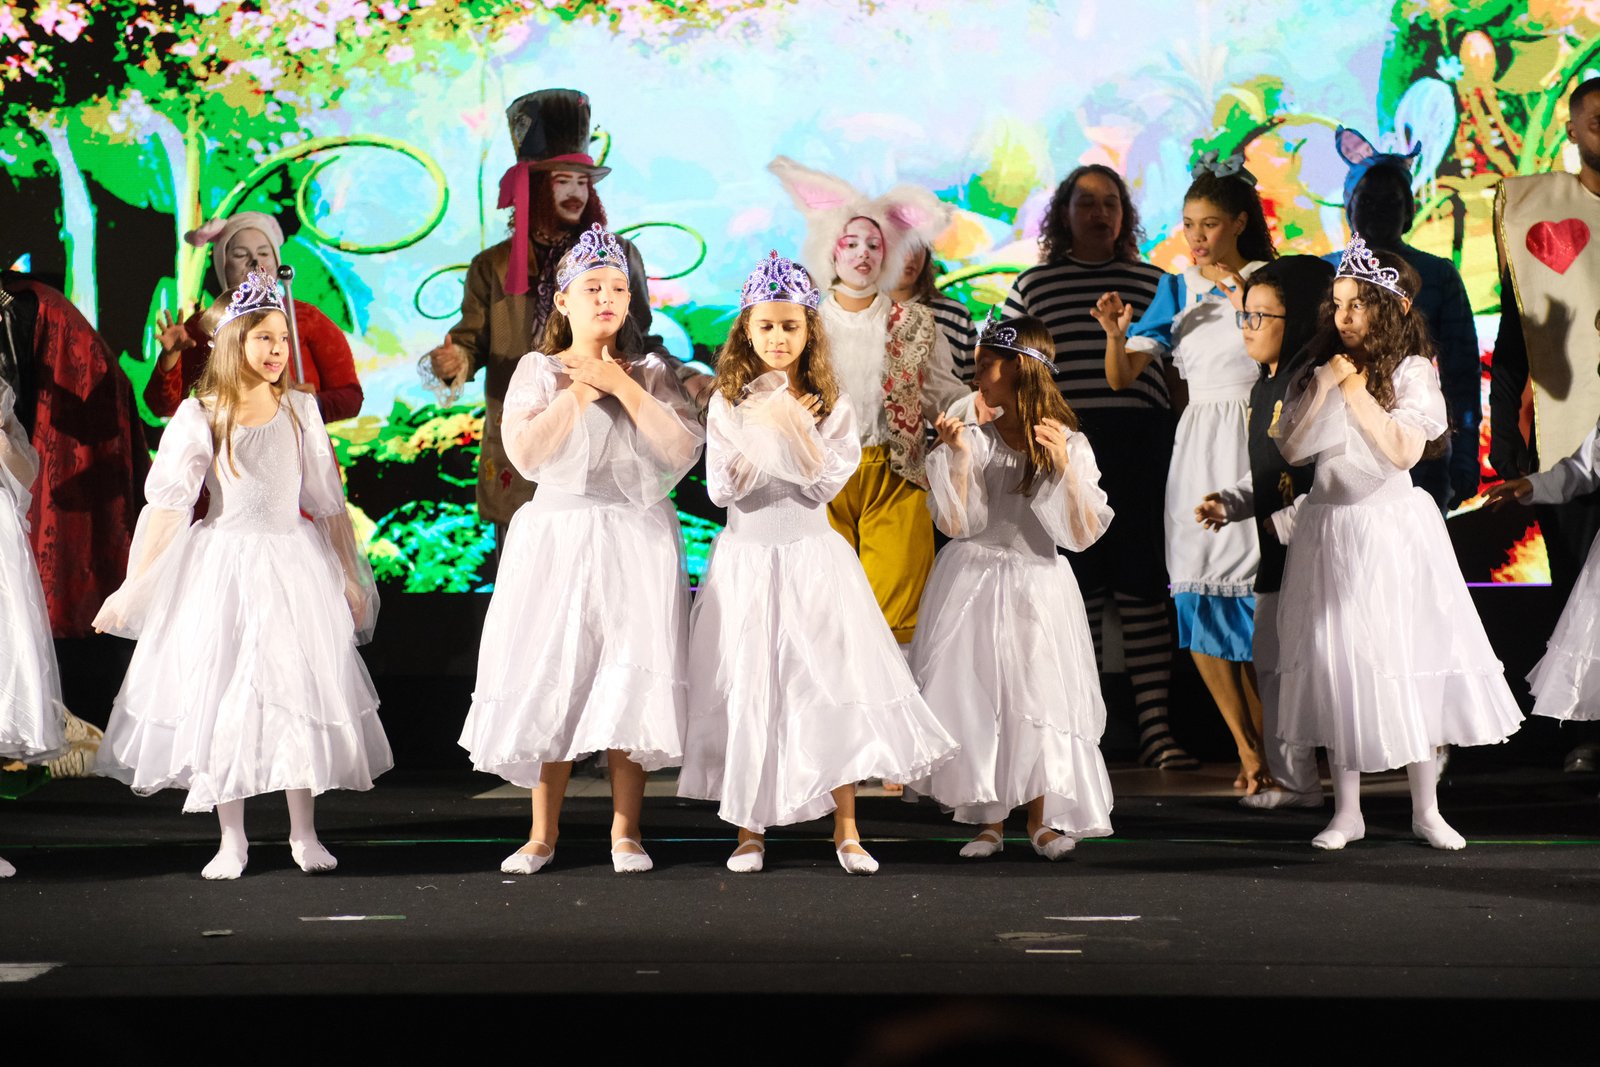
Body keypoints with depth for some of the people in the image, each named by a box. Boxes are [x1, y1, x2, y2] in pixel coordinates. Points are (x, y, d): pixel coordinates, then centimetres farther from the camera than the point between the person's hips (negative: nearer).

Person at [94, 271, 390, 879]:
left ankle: (303, 833, 11)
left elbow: (328, 500, 10)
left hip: (295, 561, 2)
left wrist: (350, 576, 12)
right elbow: (167, 502, -8)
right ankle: (232, 840, 9)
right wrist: (134, 587, -12)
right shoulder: (200, 415, -4)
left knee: (301, 692, 1)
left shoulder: (300, 409, 5)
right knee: (223, 697, 0)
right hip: (225, 563, -2)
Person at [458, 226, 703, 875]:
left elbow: (683, 450, -7)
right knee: (549, 679, 0)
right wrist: (581, 391, -9)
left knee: (630, 680, -5)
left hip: (636, 537, 0)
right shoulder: (537, 370, 6)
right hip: (557, 535, 0)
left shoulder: (650, 373, 9)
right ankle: (543, 833, 9)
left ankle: (625, 830, 3)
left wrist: (621, 387, -10)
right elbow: (525, 453, -9)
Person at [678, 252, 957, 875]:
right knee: (748, 688, 0)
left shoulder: (831, 403, 4)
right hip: (747, 555, 0)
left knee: (833, 683, -5)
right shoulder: (728, 403, 3)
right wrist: (761, 429, -16)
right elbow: (720, 488, -5)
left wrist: (796, 427, -17)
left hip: (811, 554, 0)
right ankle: (749, 831, 9)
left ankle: (846, 831, 3)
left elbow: (828, 483, -6)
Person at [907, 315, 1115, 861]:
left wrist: (1064, 466, -19)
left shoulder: (1070, 444, -2)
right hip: (974, 584, 1)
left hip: (1036, 587, -1)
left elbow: (1084, 535, -9)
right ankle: (990, 821, 8)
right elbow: (955, 525, -6)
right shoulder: (977, 439, 1)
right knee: (977, 697, -1)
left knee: (1040, 694, -4)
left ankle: (1041, 820, 9)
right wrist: (960, 456, -13)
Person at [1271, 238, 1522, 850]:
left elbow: (1405, 450, -15)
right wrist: (1325, 386, -7)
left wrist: (1357, 391, -12)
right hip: (1330, 529, 3)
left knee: (1410, 663, 0)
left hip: (1393, 527, -3)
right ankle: (1347, 811, 8)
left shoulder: (1411, 371, -2)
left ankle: (1425, 809, 9)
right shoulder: (1318, 372, 9)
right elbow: (1291, 449, 0)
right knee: (1336, 663, 1)